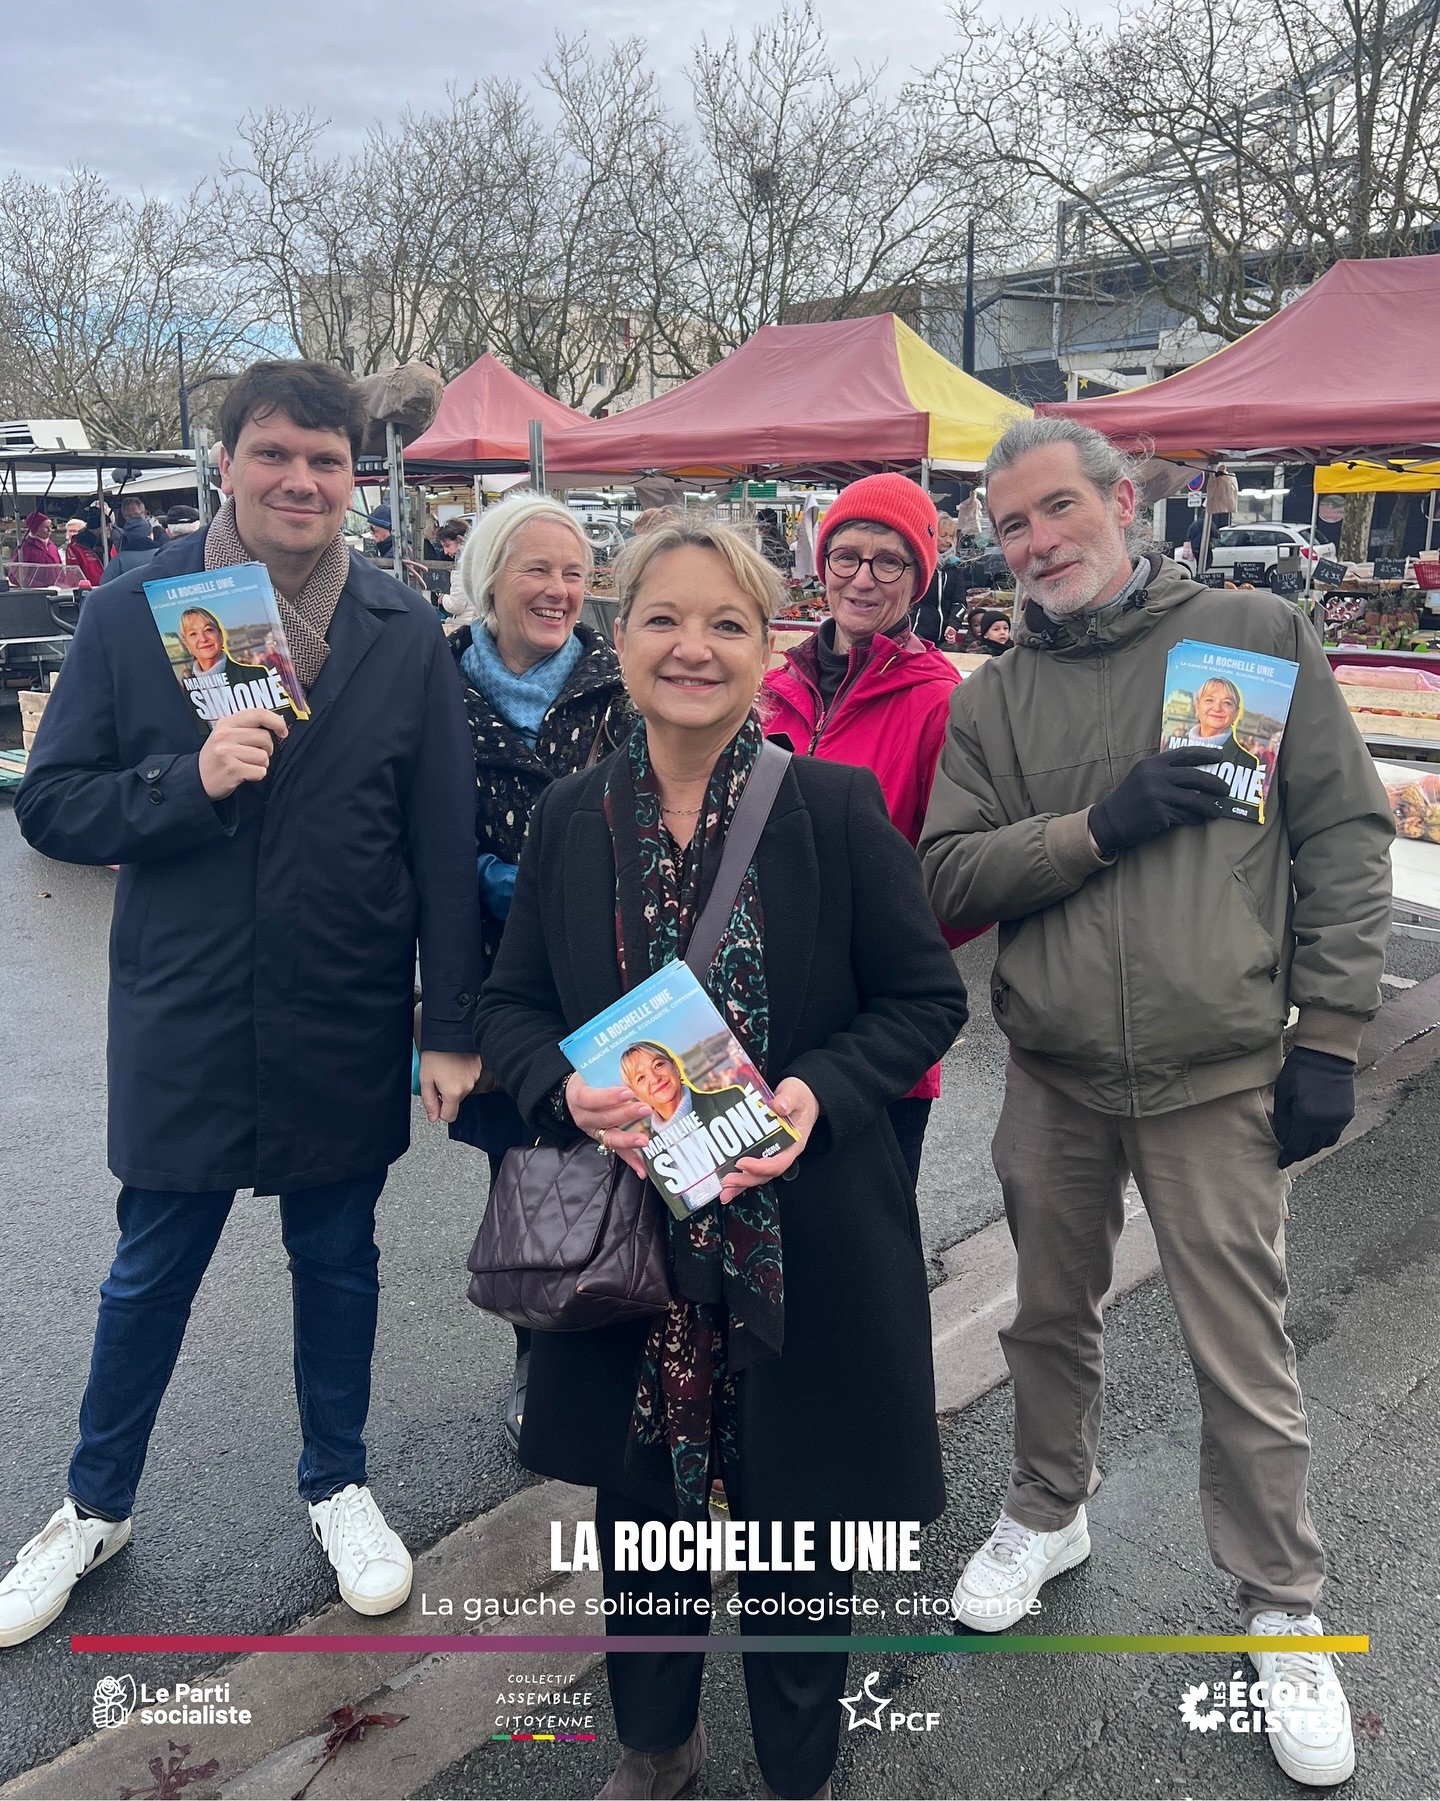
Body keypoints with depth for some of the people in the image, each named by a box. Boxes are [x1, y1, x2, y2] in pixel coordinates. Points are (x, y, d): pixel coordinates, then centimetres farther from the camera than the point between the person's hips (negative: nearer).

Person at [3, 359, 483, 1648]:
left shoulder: (406, 634, -3)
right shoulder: (129, 615, -4)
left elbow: (445, 848, -3)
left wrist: (454, 1027, -4)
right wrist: (191, 780, -22)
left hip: (347, 1030, 1)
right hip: (182, 1022, 0)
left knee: (337, 1261, 17)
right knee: (150, 1274, 16)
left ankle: (338, 1483, 41)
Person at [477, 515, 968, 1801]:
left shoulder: (838, 806, -9)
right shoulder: (571, 820, -1)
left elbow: (927, 996, -4)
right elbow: (511, 1006, 6)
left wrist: (817, 1094, -21)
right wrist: (572, 1093, -15)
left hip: (800, 1246, -2)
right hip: (624, 1232, 3)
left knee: (797, 1523, 14)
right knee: (639, 1503, 20)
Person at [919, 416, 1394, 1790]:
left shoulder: (1256, 637, -2)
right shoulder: (993, 701, 5)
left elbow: (1345, 834, -3)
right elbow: (949, 876, -2)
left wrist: (1330, 1037, -6)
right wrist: (1096, 827, -18)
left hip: (1218, 1080, -3)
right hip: (1052, 1079, 3)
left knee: (1243, 1361, 6)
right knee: (1051, 1317, 19)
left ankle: (1281, 1610, 30)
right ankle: (1047, 1514, 45)